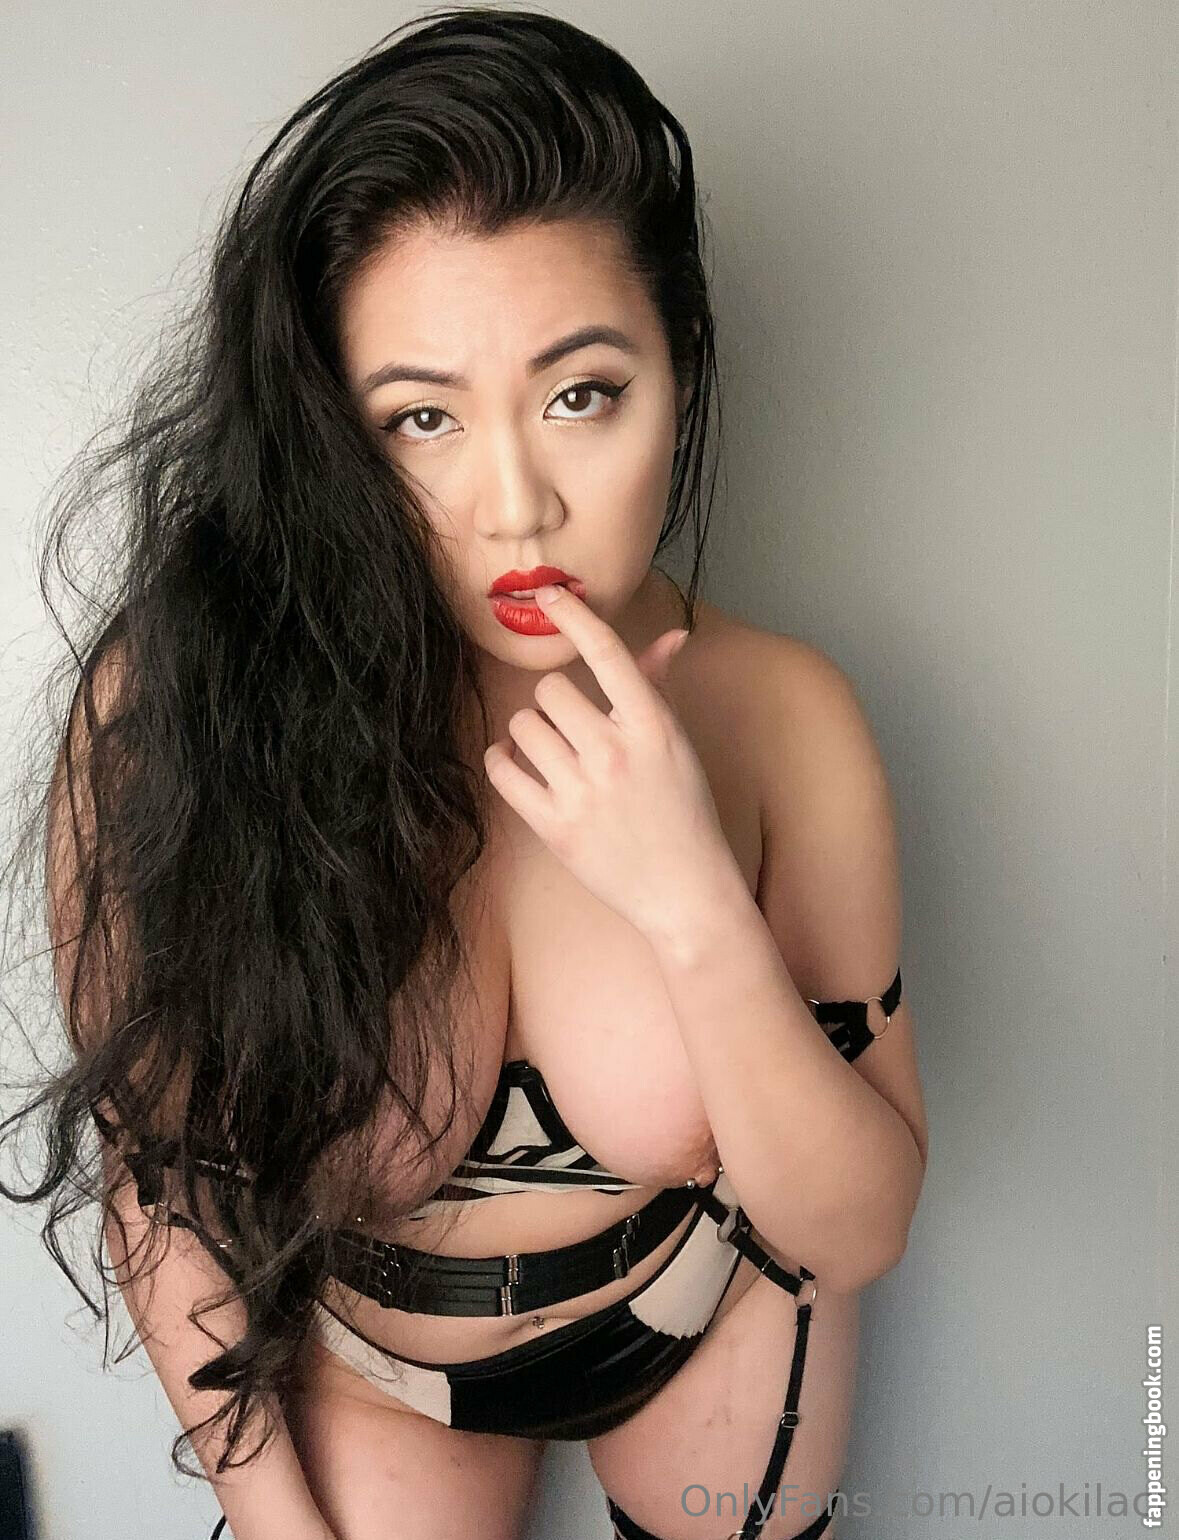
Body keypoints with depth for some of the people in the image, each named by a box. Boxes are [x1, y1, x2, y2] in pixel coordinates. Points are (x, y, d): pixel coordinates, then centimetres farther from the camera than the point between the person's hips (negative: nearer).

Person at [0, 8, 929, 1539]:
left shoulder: (777, 712, -23)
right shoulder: (171, 702, -27)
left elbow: (858, 1232, -19)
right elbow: (153, 1153, -13)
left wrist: (699, 908, -34)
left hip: (715, 1329, 3)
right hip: (364, 1358, -1)